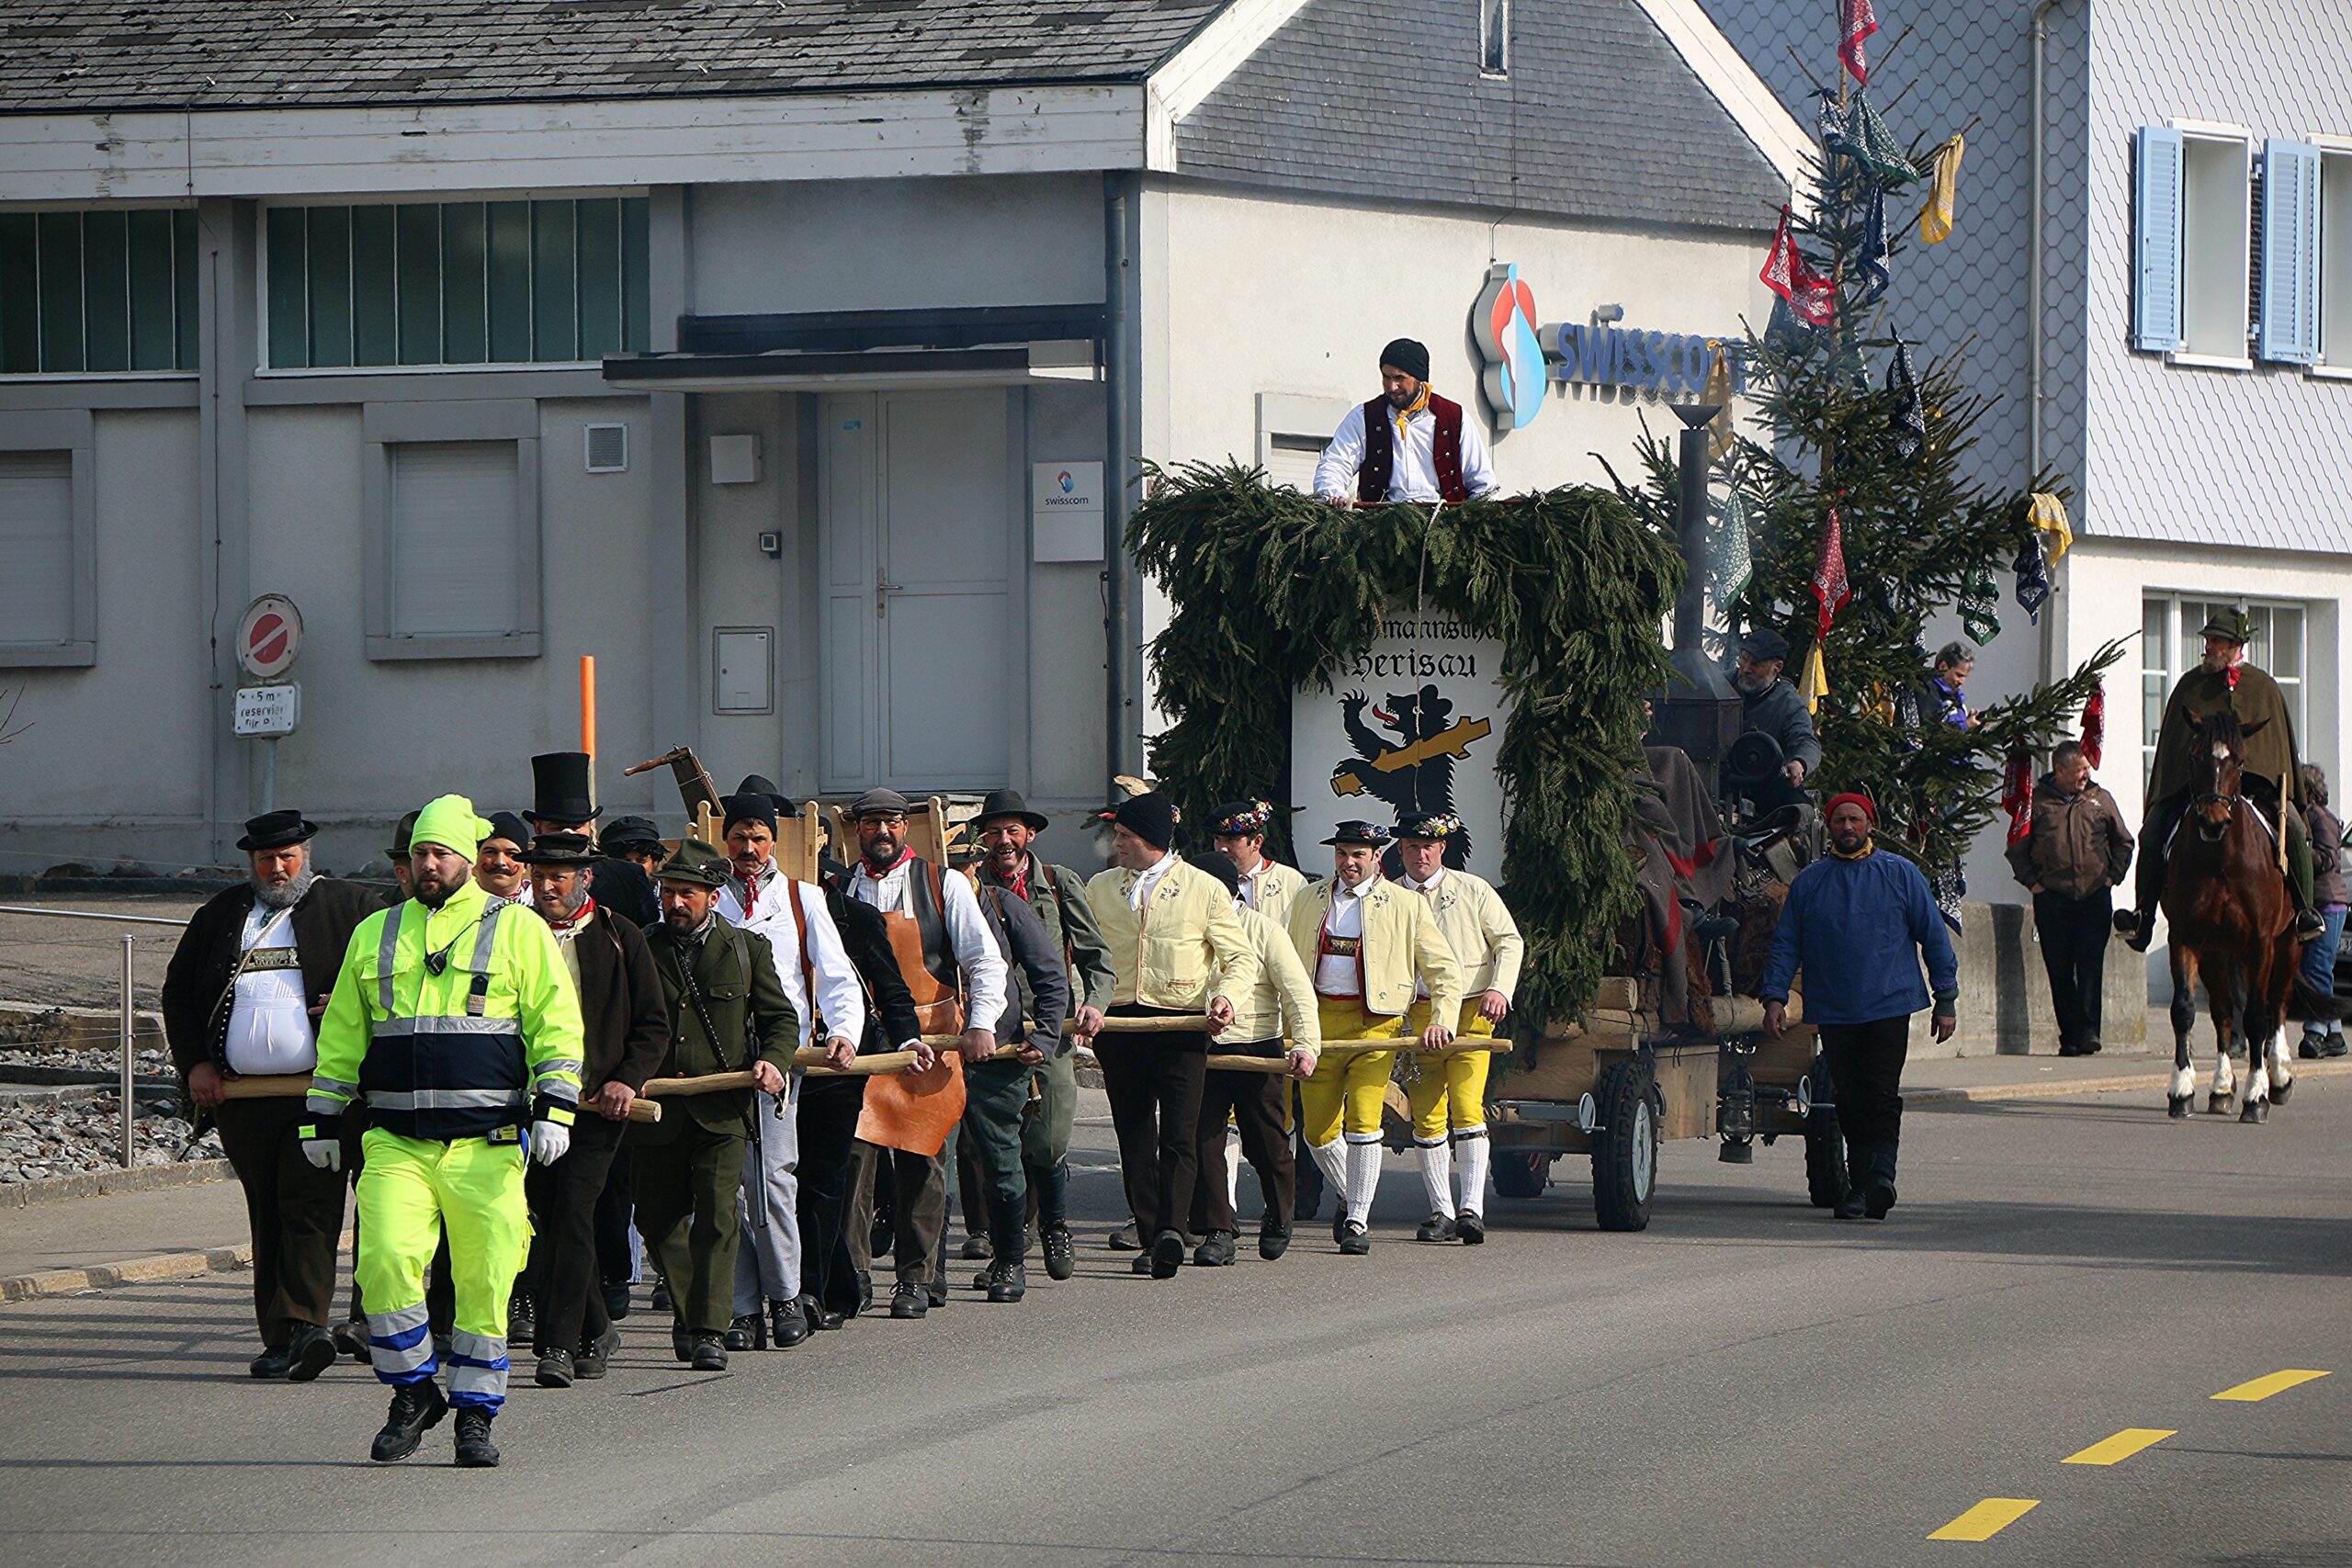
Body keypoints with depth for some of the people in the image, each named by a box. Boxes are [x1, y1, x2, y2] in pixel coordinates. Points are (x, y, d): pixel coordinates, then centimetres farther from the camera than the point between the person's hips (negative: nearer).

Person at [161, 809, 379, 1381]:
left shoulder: (348, 906, 7)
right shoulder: (221, 915, 16)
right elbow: (177, 991, 19)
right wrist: (194, 1063, 8)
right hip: (241, 1094, 4)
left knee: (309, 1206, -15)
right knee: (267, 1216, 7)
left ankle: (305, 1322, -23)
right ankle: (280, 1336, 10)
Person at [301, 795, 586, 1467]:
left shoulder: (518, 931, 5)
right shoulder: (374, 935, 16)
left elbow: (557, 1025, 2)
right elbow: (341, 1034, 23)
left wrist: (554, 1109, -9)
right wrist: (322, 1117, 18)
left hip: (486, 1146, -2)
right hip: (395, 1143, 2)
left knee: (485, 1282, -1)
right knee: (385, 1262, -15)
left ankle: (475, 1414, 12)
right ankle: (413, 1395, 3)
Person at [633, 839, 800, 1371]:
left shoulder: (748, 949, 7)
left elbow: (781, 1018, 12)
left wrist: (774, 1060, -8)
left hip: (722, 1110, -2)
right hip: (655, 1109, 2)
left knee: (717, 1218, -12)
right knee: (658, 1220, 7)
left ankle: (709, 1331, -9)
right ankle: (688, 1311, 28)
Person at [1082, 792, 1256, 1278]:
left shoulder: (1204, 889, 3)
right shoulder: (1100, 888, 13)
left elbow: (1240, 959, 5)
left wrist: (1225, 996, -15)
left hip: (1182, 1024, -4)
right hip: (1120, 1021, 4)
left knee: (1179, 1133, -14)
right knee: (1134, 1136, 4)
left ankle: (1172, 1231, -25)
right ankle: (1150, 1239, 8)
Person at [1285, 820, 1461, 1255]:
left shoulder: (1406, 906, 3)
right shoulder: (1309, 901, 13)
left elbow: (1445, 971, 5)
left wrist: (1442, 1019, -9)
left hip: (1374, 1022, -4)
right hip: (1317, 1022, 4)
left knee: (1363, 1121, -15)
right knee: (1318, 1129, 5)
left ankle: (1357, 1221, -5)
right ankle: (1348, 1197, 31)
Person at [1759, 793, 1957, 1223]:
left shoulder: (1900, 874, 7)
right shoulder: (1809, 881, 11)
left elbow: (1934, 935, 9)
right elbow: (1784, 944, 11)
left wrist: (1946, 999, 6)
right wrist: (1774, 996, -1)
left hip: (1889, 1006, -2)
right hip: (1832, 1010, 2)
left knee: (1881, 1095, -14)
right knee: (1849, 1101, 2)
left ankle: (1880, 1172, -21)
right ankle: (1860, 1183, 8)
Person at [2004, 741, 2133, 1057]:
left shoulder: (2100, 800, 11)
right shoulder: (2037, 802, 5)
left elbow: (2123, 843, 18)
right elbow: (2017, 849, 11)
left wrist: (2112, 876, 6)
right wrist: (2032, 881, 0)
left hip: (2095, 898, 0)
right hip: (2052, 898, 0)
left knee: (2091, 967, -9)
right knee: (2060, 971, 1)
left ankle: (2088, 1030, -14)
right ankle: (2069, 1034, 6)